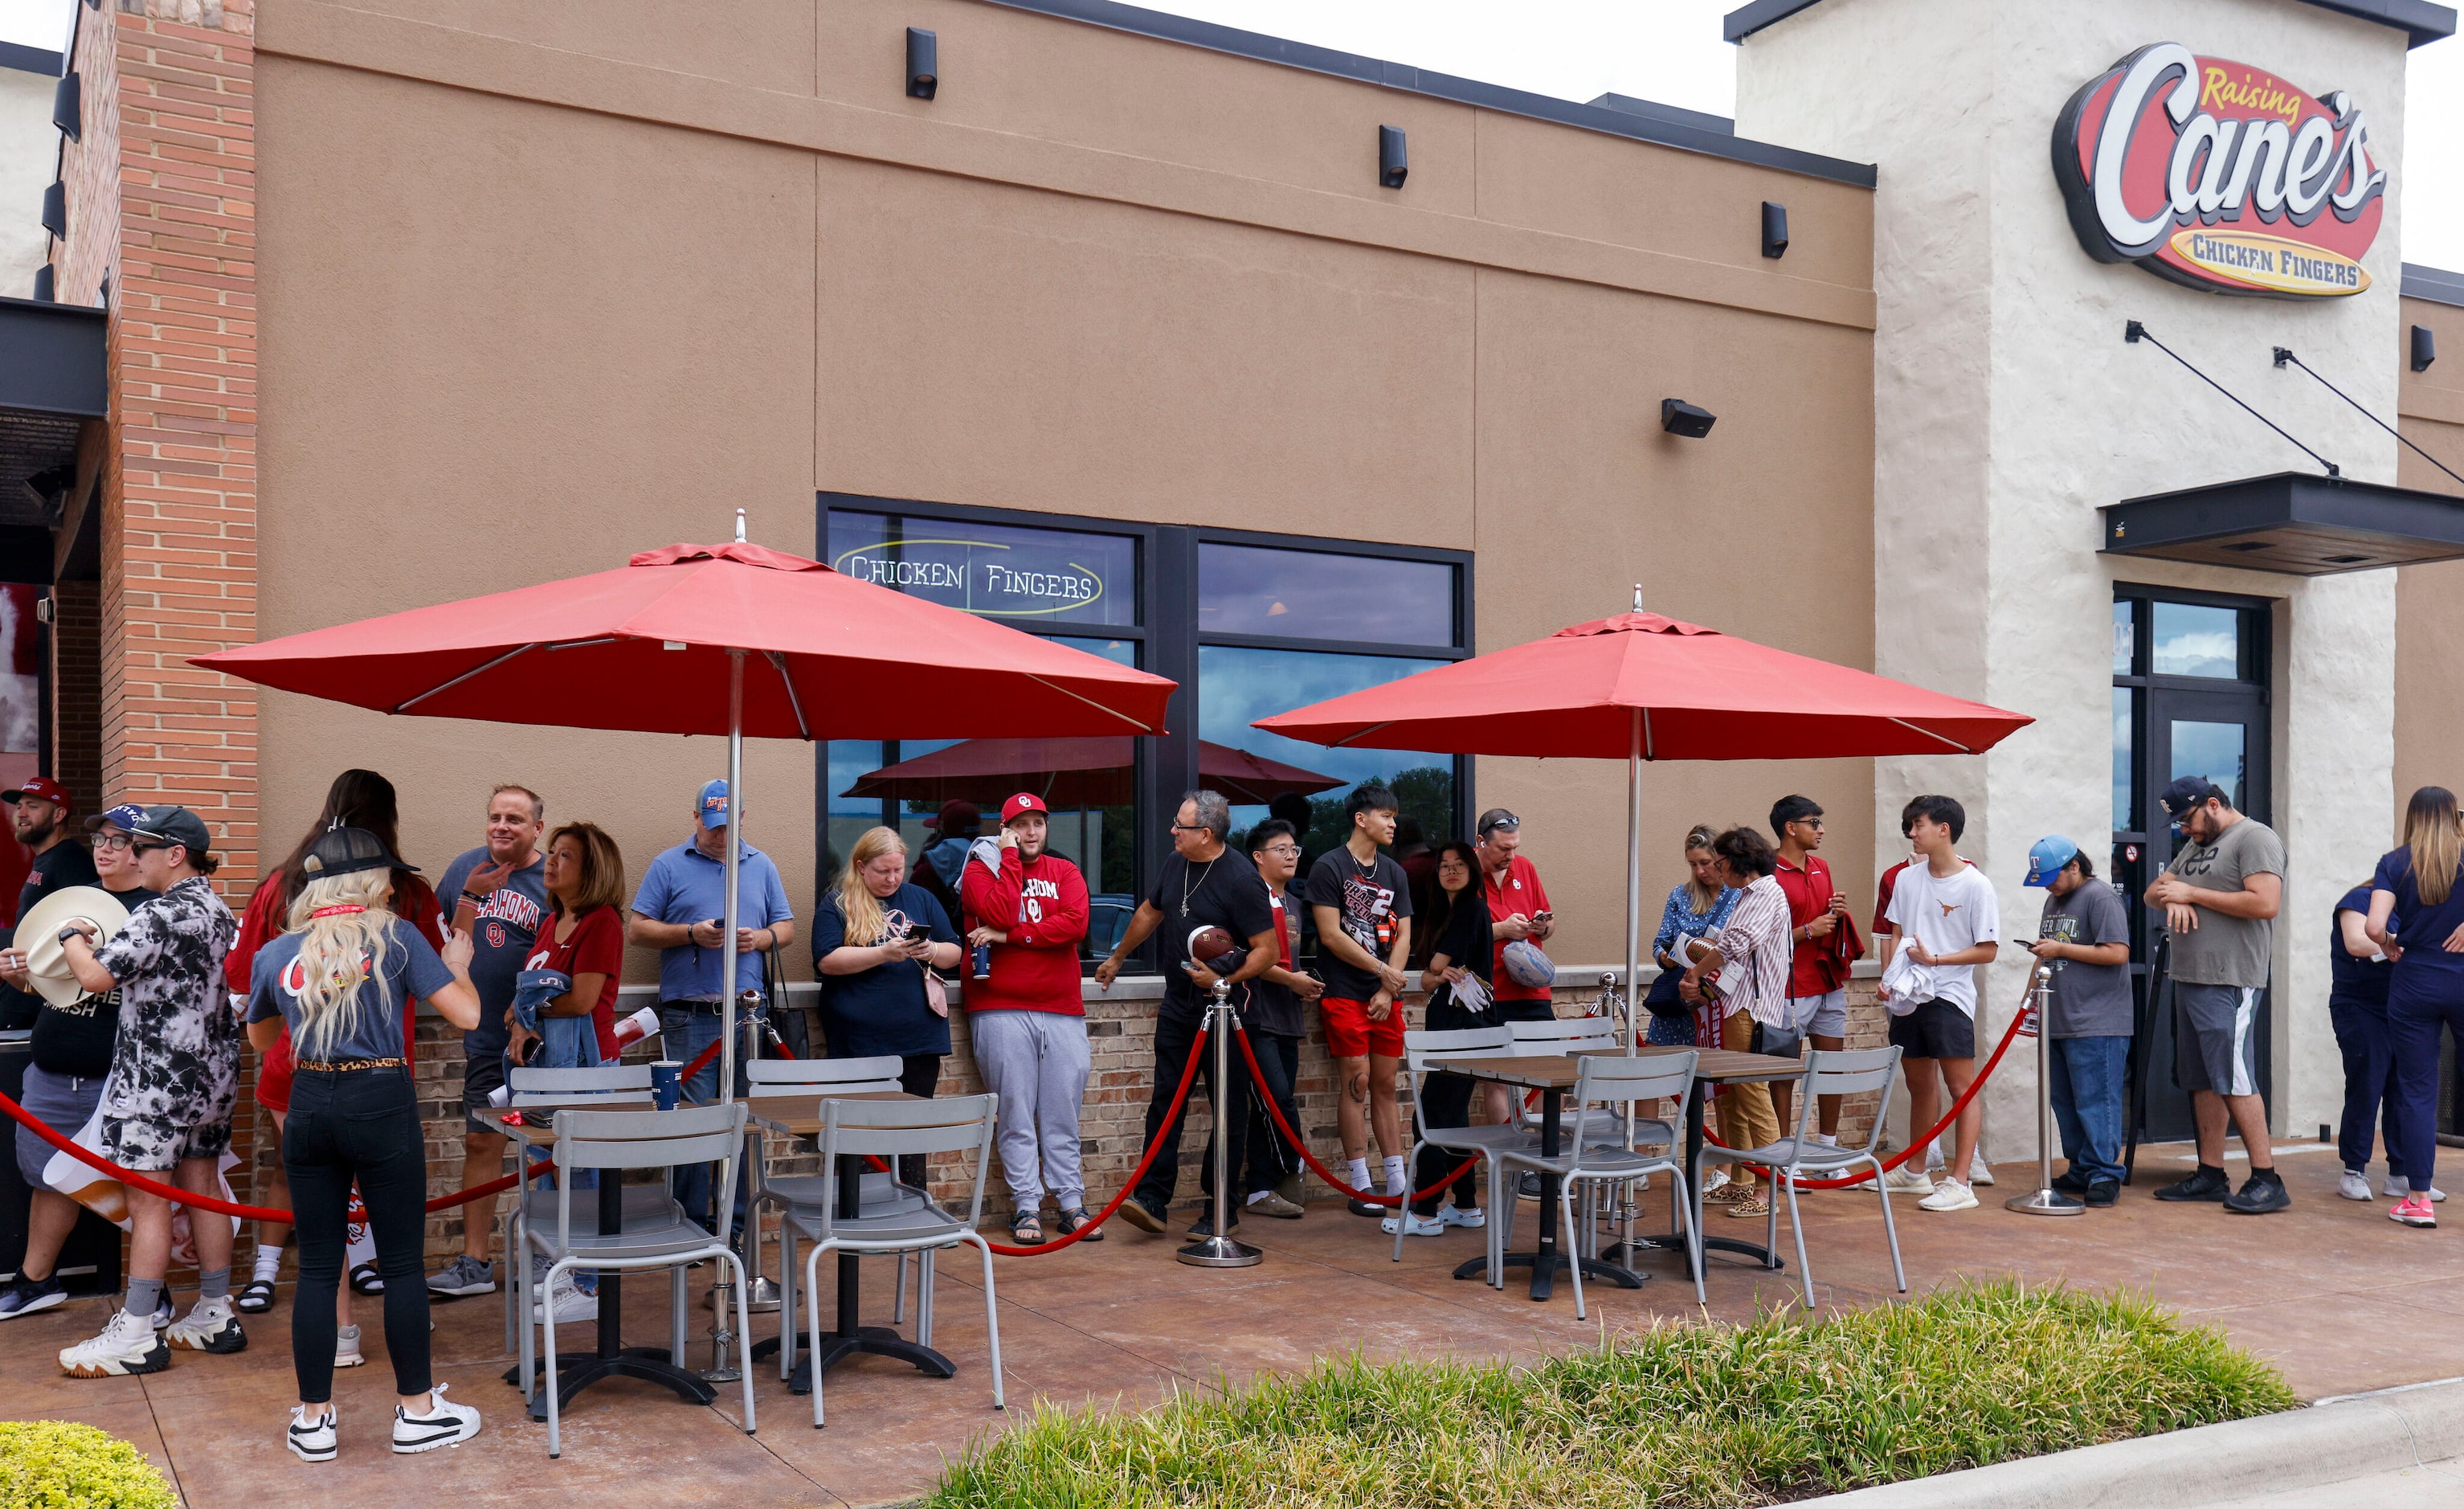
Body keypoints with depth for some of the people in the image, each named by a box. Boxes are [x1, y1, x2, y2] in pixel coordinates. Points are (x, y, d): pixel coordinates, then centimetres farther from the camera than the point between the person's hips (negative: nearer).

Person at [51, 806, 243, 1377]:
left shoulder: (160, 915, -17)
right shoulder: (218, 911, 11)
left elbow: (96, 976, -20)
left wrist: (72, 937, -2)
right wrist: (103, 943, 16)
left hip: (160, 1080, -9)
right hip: (213, 1073, 9)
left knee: (147, 1201, -3)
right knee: (203, 1189, 13)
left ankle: (136, 1336, 2)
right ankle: (217, 1316, 20)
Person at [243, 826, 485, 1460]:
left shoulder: (277, 953, 6)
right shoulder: (396, 937, -5)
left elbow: (260, 1037, 23)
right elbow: (466, 1015, -7)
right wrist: (458, 965, 11)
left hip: (309, 1108, 4)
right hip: (382, 1105, -4)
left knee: (317, 1268, 11)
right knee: (401, 1264, 7)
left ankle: (313, 1421, 17)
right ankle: (417, 1412, 16)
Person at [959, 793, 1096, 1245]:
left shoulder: (1064, 872, 12)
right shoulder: (981, 870, 5)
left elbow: (1075, 923, -7)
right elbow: (1000, 915, -15)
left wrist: (1010, 936, -11)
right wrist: (1010, 858, -8)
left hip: (1062, 1010, 3)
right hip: (1001, 1009, -2)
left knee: (1063, 1114, 5)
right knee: (1016, 1114, -1)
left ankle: (1070, 1203, 12)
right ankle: (1026, 1206, 5)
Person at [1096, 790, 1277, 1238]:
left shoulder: (1241, 879, -16)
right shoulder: (1175, 864, 7)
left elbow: (1267, 950, -17)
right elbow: (1149, 913, 25)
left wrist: (1224, 979, -29)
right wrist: (1116, 959, 35)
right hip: (1178, 1003, 7)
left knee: (1228, 1108, 2)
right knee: (1165, 1099, 2)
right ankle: (1152, 1200, 2)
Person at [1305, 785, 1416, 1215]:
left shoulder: (1394, 872, 13)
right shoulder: (1329, 867, -5)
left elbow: (1403, 937, 9)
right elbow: (1331, 935, -11)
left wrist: (1387, 991, -4)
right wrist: (1382, 970, -9)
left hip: (1386, 997, 5)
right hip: (1345, 995, -5)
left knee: (1385, 1086, 8)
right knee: (1357, 1083, -5)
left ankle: (1398, 1181, 11)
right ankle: (1361, 1186, 1)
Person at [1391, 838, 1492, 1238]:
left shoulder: (1473, 908, -9)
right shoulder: (1444, 912, 19)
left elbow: (1439, 963, -12)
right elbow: (1426, 979, 12)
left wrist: (1439, 968, 10)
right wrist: (1440, 975, -9)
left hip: (1467, 1023, -10)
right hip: (1447, 1022, 10)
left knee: (1435, 1112, -9)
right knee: (1453, 1114, 12)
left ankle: (1425, 1212, -7)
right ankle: (1467, 1207, 19)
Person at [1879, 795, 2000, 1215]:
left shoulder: (1975, 885, -9)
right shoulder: (1907, 878, 8)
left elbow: (1988, 950, -9)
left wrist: (1935, 959, -17)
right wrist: (1887, 978, -1)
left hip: (1950, 996, -6)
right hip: (1907, 994, 6)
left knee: (1961, 1087, -4)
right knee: (1920, 1085, 17)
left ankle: (1960, 1183, -3)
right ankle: (1914, 1171, 29)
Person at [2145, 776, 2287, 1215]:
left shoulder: (2255, 838, -8)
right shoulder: (2196, 846, 21)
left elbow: (2266, 903, -20)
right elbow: (2154, 892, 22)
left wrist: (2193, 893, -14)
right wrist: (2172, 898, -3)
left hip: (2229, 984, -9)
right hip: (2189, 981, 9)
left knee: (2234, 1080, -10)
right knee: (2203, 1081, 10)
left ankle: (2266, 1179, -5)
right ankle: (2210, 1175, 15)